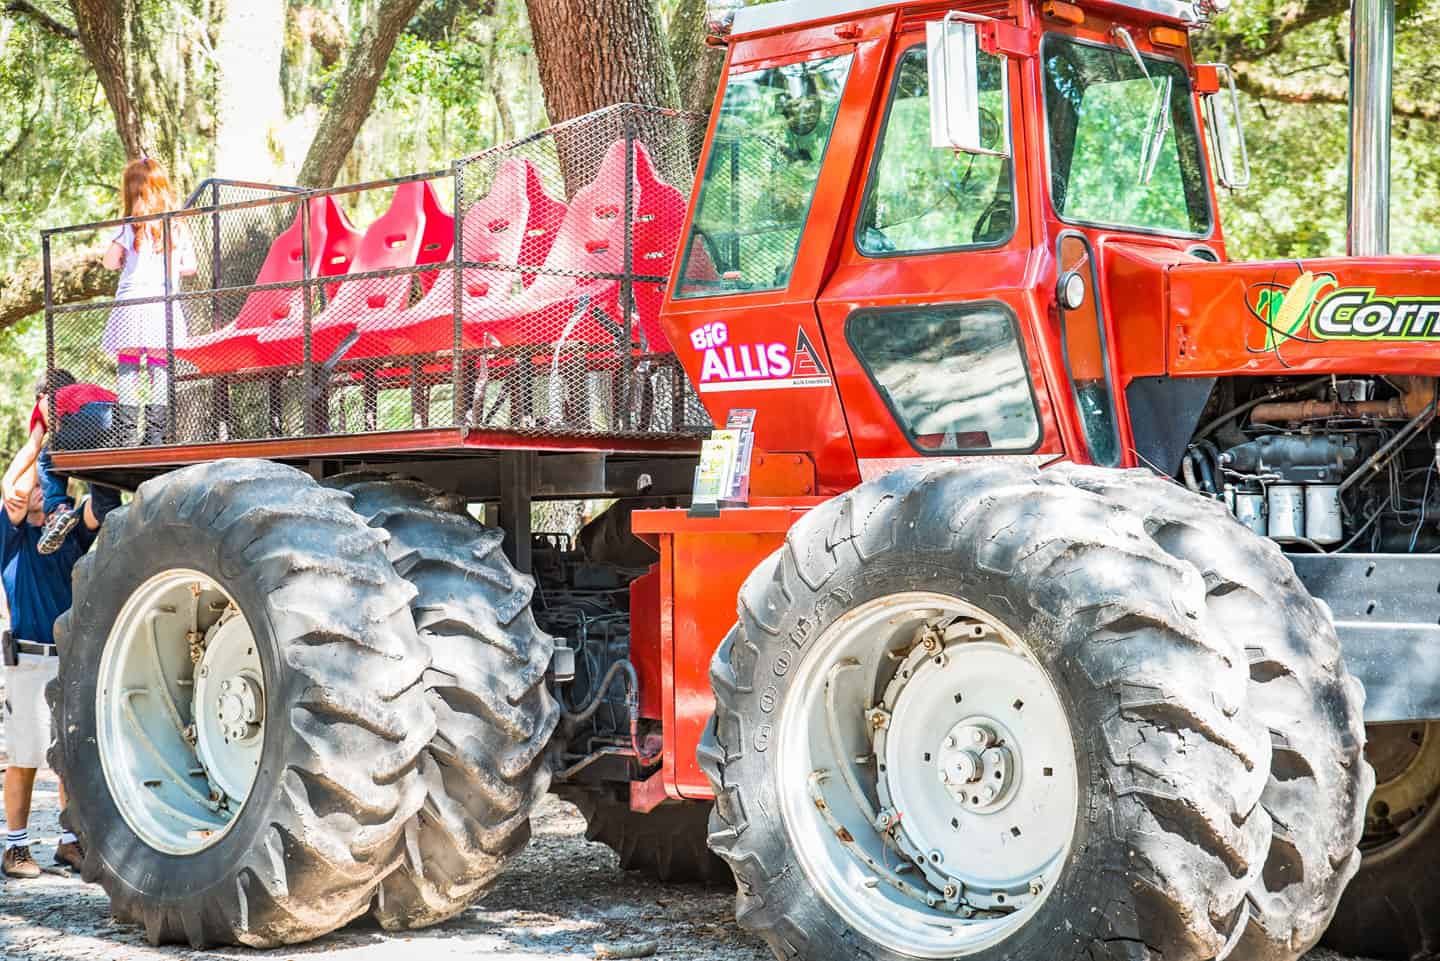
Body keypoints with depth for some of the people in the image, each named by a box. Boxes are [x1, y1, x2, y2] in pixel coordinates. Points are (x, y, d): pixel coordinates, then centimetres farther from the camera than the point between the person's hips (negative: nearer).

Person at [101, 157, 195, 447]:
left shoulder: (130, 227, -2)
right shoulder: (178, 227, 8)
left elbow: (110, 262, 1)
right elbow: (190, 267, 11)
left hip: (132, 302, -2)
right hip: (165, 306, 2)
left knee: (127, 368, 2)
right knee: (160, 369, 4)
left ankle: (126, 433, -2)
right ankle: (156, 431, 0)